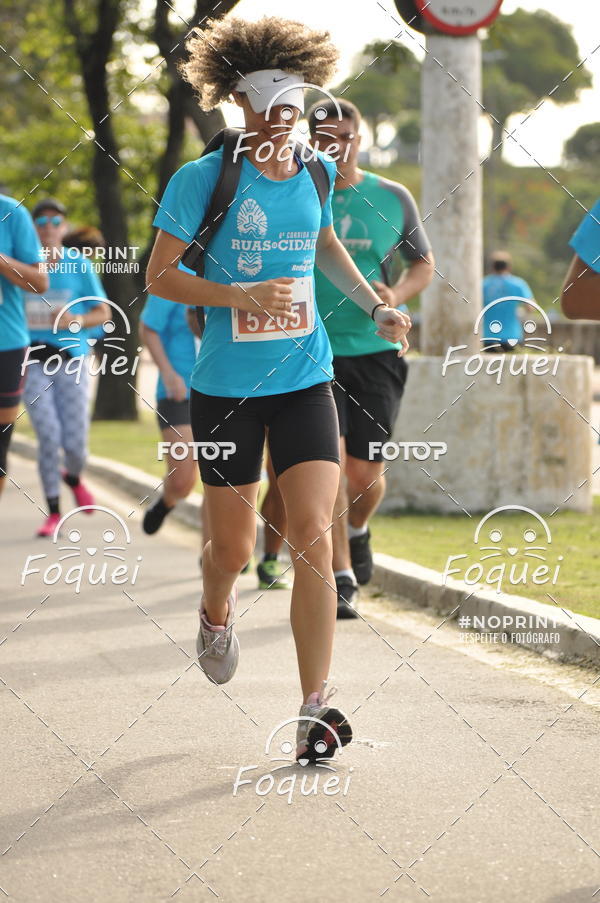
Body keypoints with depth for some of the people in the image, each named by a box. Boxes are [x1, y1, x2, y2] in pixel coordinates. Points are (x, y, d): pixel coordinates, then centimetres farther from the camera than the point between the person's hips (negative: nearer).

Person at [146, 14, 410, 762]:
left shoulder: (315, 175, 6)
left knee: (313, 536, -11)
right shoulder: (202, 180, -7)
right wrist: (237, 297, -21)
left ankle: (316, 707, -9)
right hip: (226, 387, -2)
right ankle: (216, 612, 45)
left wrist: (376, 308, 16)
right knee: (233, 544, 7)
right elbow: (158, 276, -7)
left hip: (304, 379, 2)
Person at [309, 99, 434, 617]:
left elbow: (423, 264, 15)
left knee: (366, 472, 1)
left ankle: (357, 530, 36)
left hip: (375, 350, 1)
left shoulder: (392, 199, 6)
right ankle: (341, 579, -7)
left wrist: (396, 296, -5)